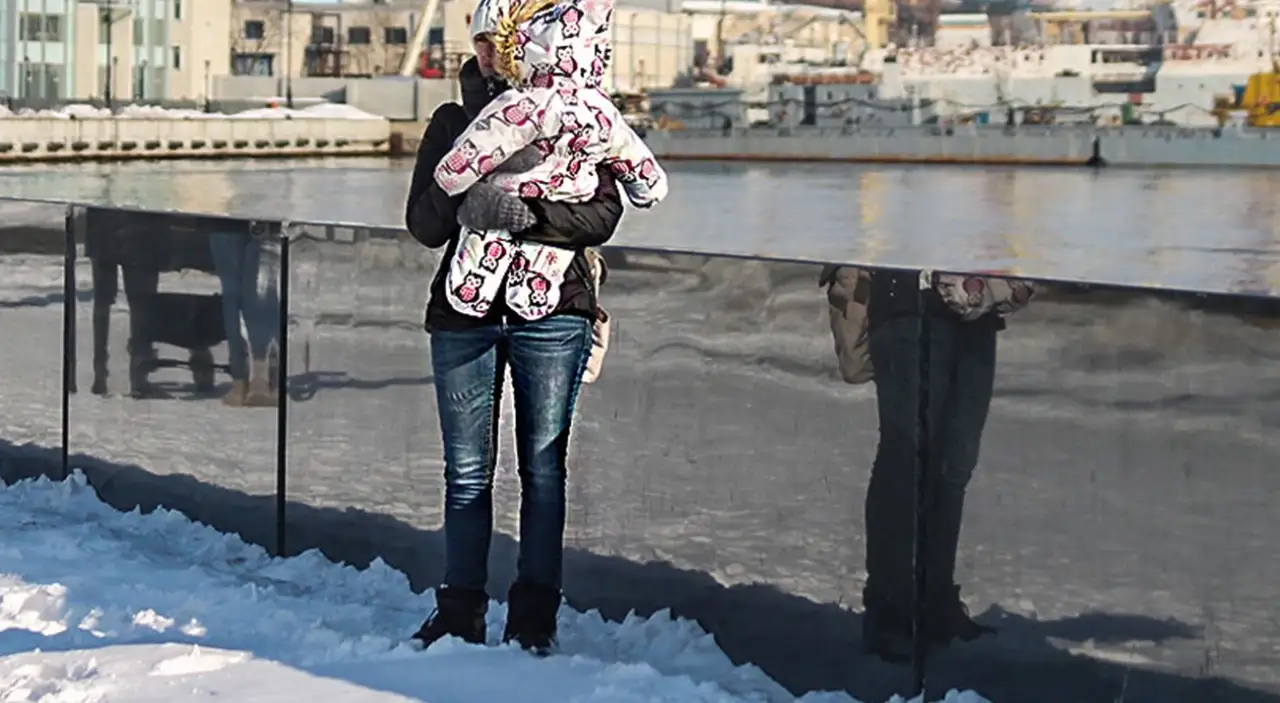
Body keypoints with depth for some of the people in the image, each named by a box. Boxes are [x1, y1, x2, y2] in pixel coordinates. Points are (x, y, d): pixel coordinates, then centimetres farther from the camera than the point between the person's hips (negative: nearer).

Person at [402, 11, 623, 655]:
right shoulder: (451, 122, 10)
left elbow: (603, 214, -7)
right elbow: (424, 225, 3)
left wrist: (528, 214, -21)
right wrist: (464, 197, -16)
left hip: (552, 311, -2)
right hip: (464, 311, 2)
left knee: (542, 468, 2)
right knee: (467, 471, 4)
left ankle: (534, 618, 9)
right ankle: (460, 613, 12)